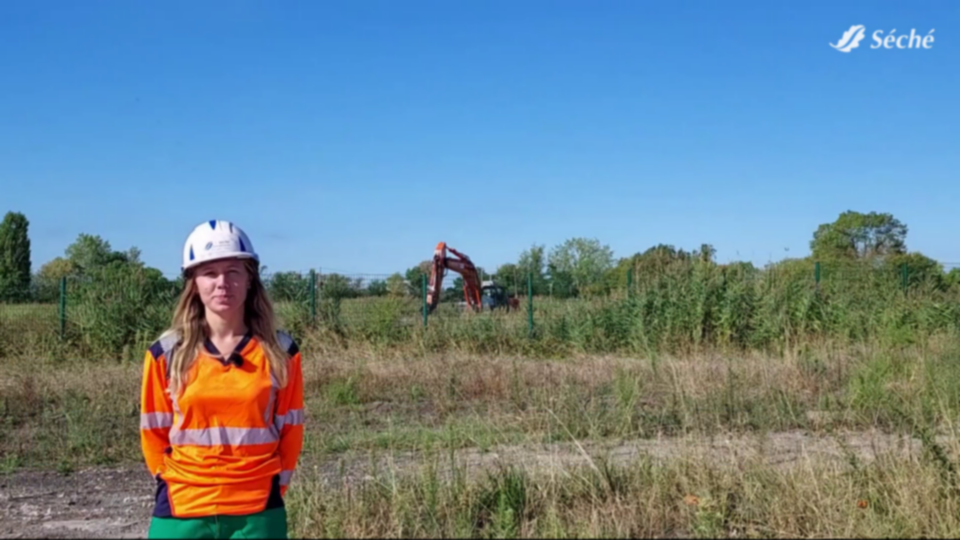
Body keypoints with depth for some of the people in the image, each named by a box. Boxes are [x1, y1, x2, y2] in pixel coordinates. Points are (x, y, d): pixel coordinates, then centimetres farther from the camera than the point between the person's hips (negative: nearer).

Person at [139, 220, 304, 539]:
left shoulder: (280, 351, 0)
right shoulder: (167, 353, -1)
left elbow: (289, 429, 7)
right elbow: (154, 430, 8)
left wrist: (271, 490, 5)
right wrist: (173, 486, 6)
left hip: (257, 514, 0)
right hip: (182, 513, 0)